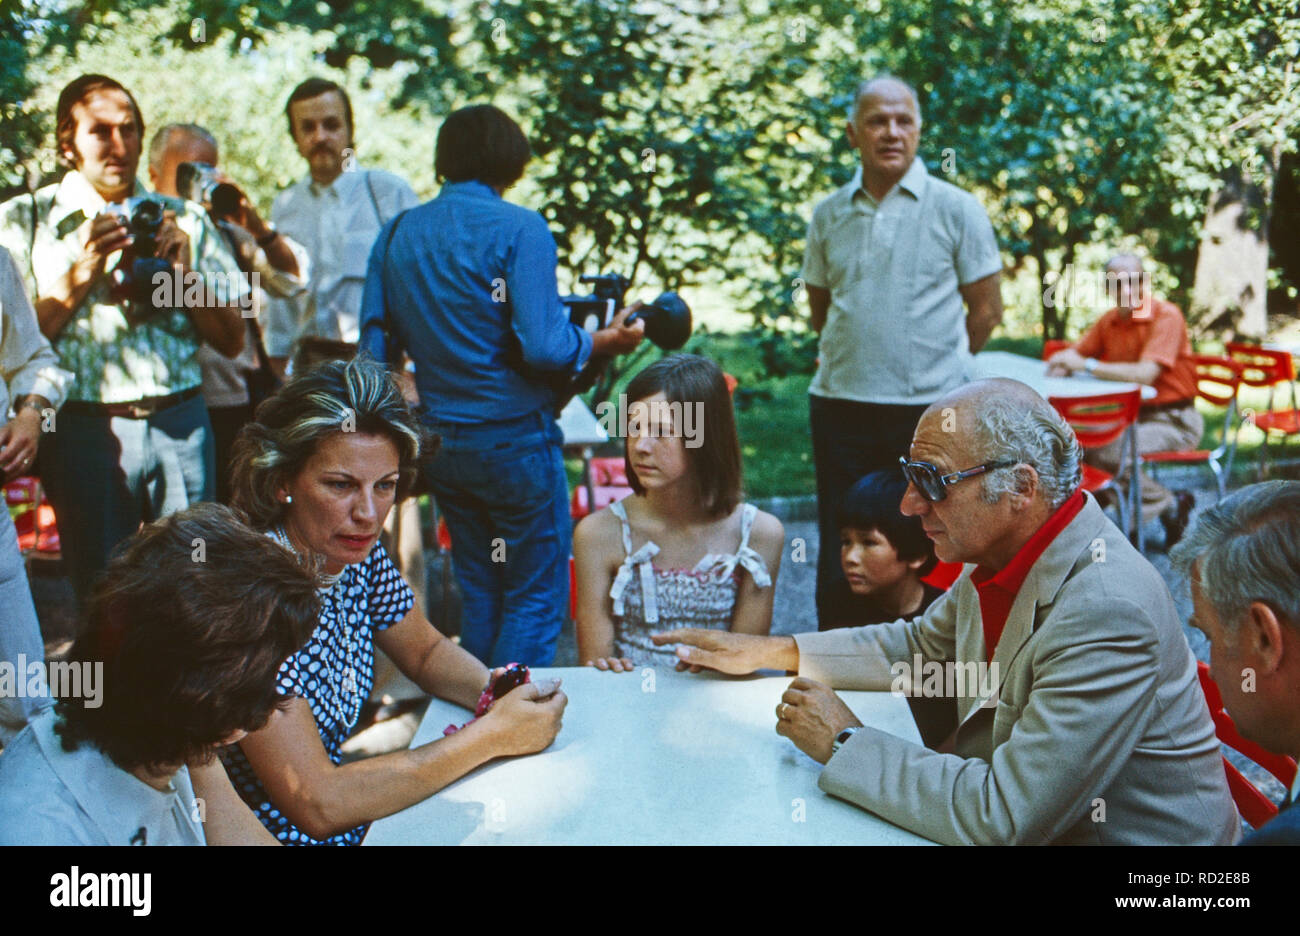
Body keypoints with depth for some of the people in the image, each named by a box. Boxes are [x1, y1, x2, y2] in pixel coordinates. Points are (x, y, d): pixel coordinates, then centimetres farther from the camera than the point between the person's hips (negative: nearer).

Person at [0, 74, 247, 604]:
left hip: (181, 425, 2)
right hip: (86, 429, -2)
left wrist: (182, 274, -5)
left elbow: (232, 341, 10)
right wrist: (81, 275, -12)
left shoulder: (184, 221, 12)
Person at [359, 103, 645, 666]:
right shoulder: (518, 228, -12)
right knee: (536, 599, 6)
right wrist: (603, 341, -3)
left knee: (478, 593, 20)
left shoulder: (397, 233, 5)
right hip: (514, 440, -6)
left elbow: (376, 346, 4)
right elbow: (542, 346, -20)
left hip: (439, 444, 6)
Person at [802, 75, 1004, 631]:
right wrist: (860, 358, 11)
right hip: (840, 402, 3)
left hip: (931, 408, -3)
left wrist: (932, 365, 5)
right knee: (841, 557, 9)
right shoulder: (829, 215, 9)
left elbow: (986, 309, 3)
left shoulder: (956, 209, 0)